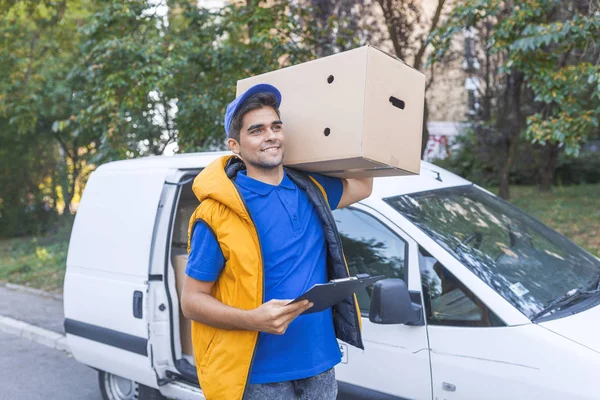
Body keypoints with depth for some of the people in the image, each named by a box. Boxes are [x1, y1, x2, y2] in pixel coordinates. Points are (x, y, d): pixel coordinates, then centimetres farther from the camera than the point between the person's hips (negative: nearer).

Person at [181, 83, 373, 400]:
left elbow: (362, 186, 21)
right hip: (260, 374, -5)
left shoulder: (310, 189, 3)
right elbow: (192, 301, -9)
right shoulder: (219, 213, -13)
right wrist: (254, 319, -24)